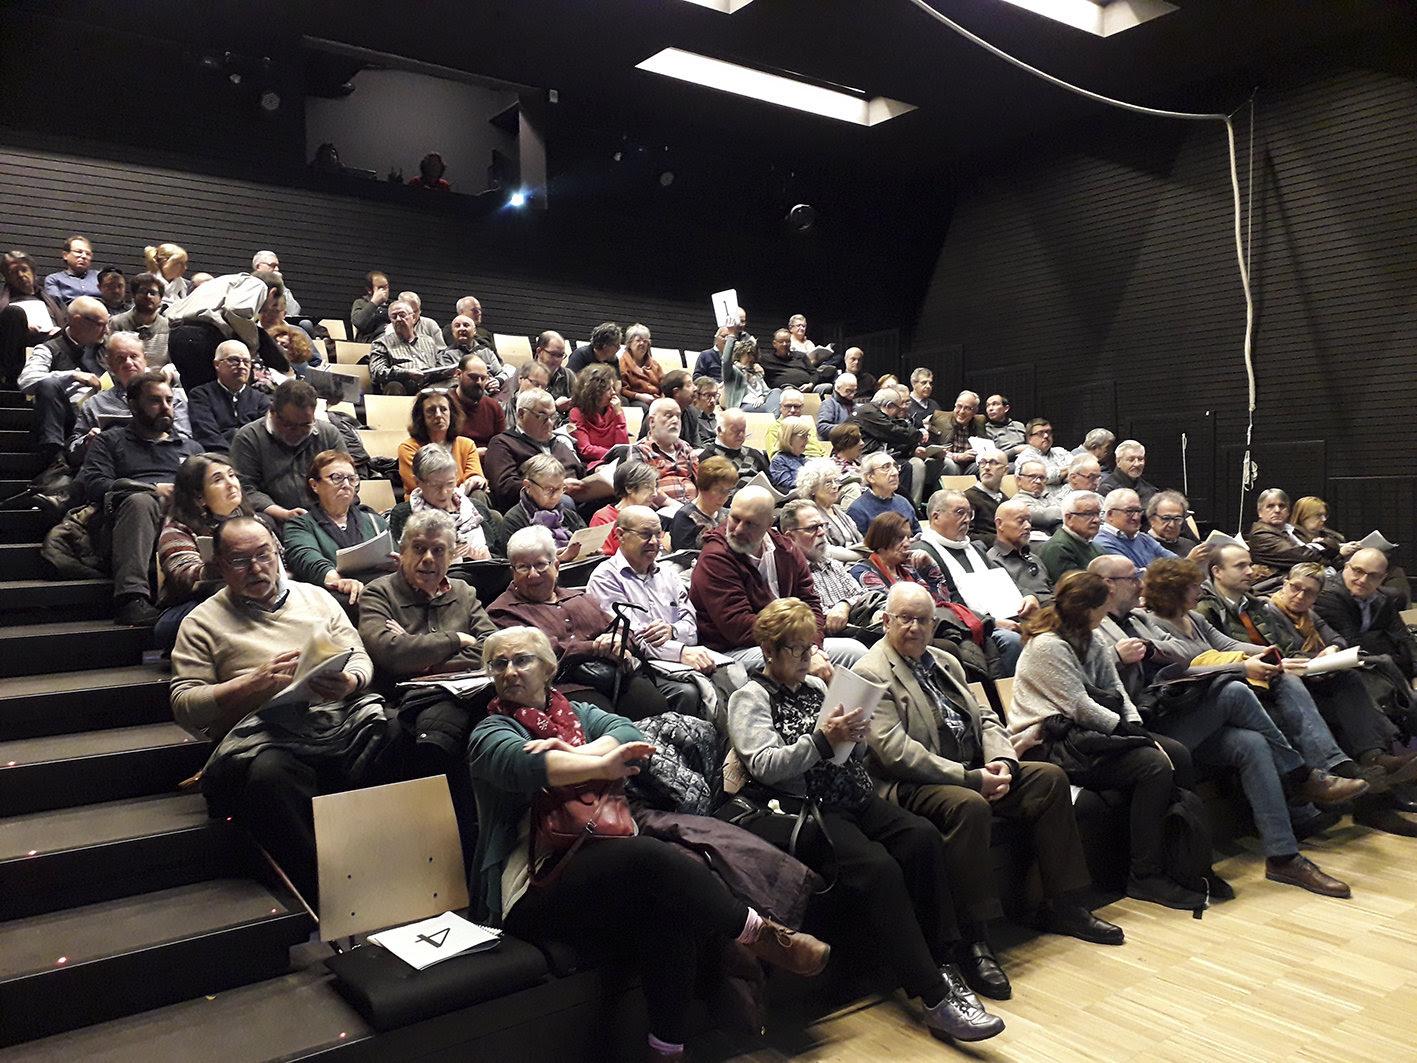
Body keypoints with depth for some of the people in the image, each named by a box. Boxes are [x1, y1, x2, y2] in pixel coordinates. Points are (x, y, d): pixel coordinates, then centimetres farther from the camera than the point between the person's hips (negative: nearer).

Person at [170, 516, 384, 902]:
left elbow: (360, 658, 18)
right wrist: (254, 683, -8)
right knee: (267, 774, -39)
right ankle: (322, 897, -27)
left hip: (342, 717, 3)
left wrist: (349, 683, -7)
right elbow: (184, 706, 6)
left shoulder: (316, 597, 23)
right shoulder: (202, 622, 15)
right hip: (264, 733, -3)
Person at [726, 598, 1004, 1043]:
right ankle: (935, 1000, -25)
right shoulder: (750, 698, 4)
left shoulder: (816, 686, 21)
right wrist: (821, 740, -18)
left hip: (851, 796, 6)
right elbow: (764, 765, -10)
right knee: (877, 866, -30)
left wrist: (854, 735, 0)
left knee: (923, 837, -21)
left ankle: (945, 968, -16)